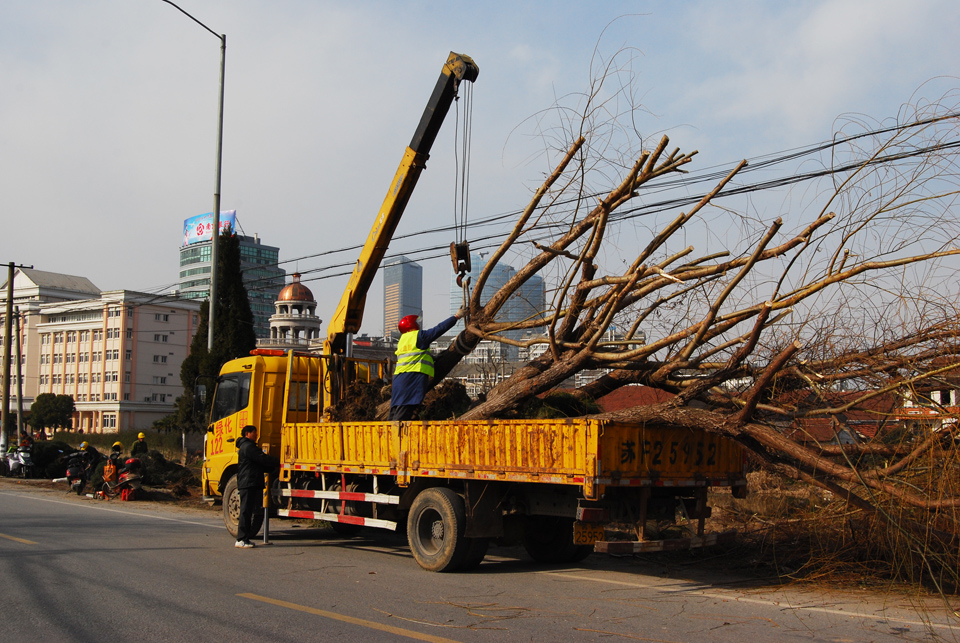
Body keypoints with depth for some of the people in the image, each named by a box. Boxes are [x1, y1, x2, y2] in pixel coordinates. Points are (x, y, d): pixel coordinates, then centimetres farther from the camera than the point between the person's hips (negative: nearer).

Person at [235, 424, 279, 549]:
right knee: (246, 511, -9)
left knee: (247, 511, 11)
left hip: (252, 484, 10)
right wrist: (279, 463, -7)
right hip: (248, 483, -10)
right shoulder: (248, 447, -11)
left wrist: (274, 466, 12)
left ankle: (244, 539, 14)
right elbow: (263, 459, -16)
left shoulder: (248, 446, 23)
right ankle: (241, 540, -7)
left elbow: (260, 465, 24)